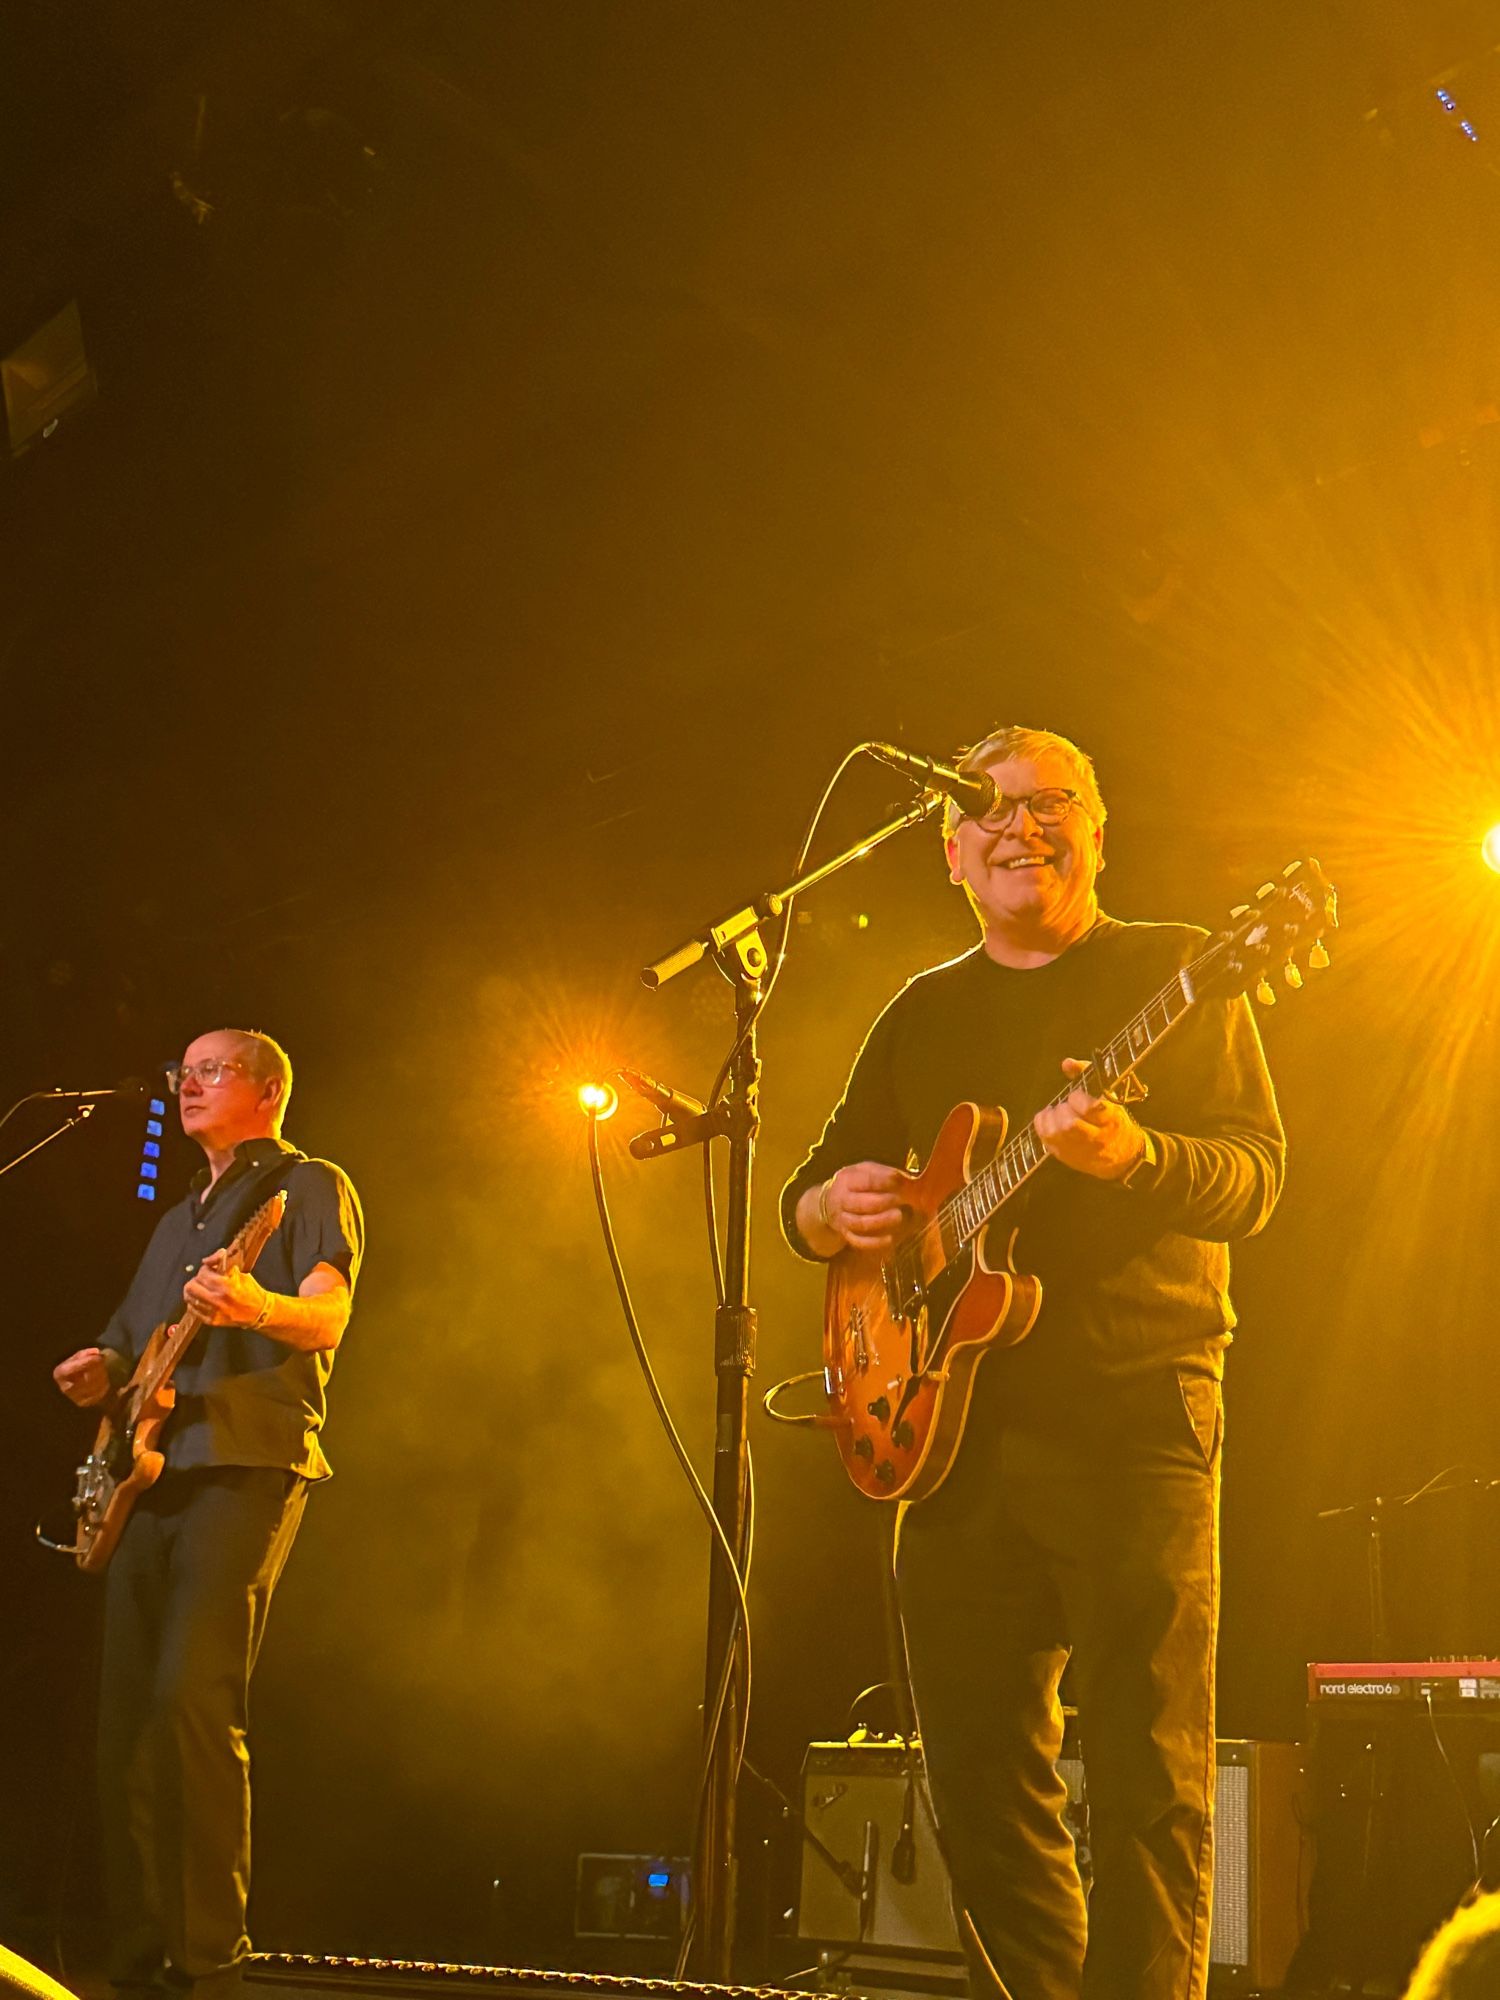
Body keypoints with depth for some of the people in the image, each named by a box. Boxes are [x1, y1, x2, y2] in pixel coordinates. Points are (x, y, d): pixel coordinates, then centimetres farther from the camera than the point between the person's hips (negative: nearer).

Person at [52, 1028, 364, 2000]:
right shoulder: (180, 1218, 28)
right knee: (126, 1716, 2)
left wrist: (257, 1307, -34)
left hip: (247, 1464, -8)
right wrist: (104, 1370, 7)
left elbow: (328, 1316, -12)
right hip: (148, 1473, 8)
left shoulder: (310, 1186, 5)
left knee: (193, 1702, -19)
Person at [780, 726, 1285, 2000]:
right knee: (982, 1784, 6)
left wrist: (1131, 1154, -26)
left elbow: (1257, 1175, -6)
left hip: (1133, 1416, -4)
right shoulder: (922, 1014, 18)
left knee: (1149, 1777, -7)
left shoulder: (1174, 972, 5)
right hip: (954, 1428, 5)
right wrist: (832, 1206, -4)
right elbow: (812, 1192, 21)